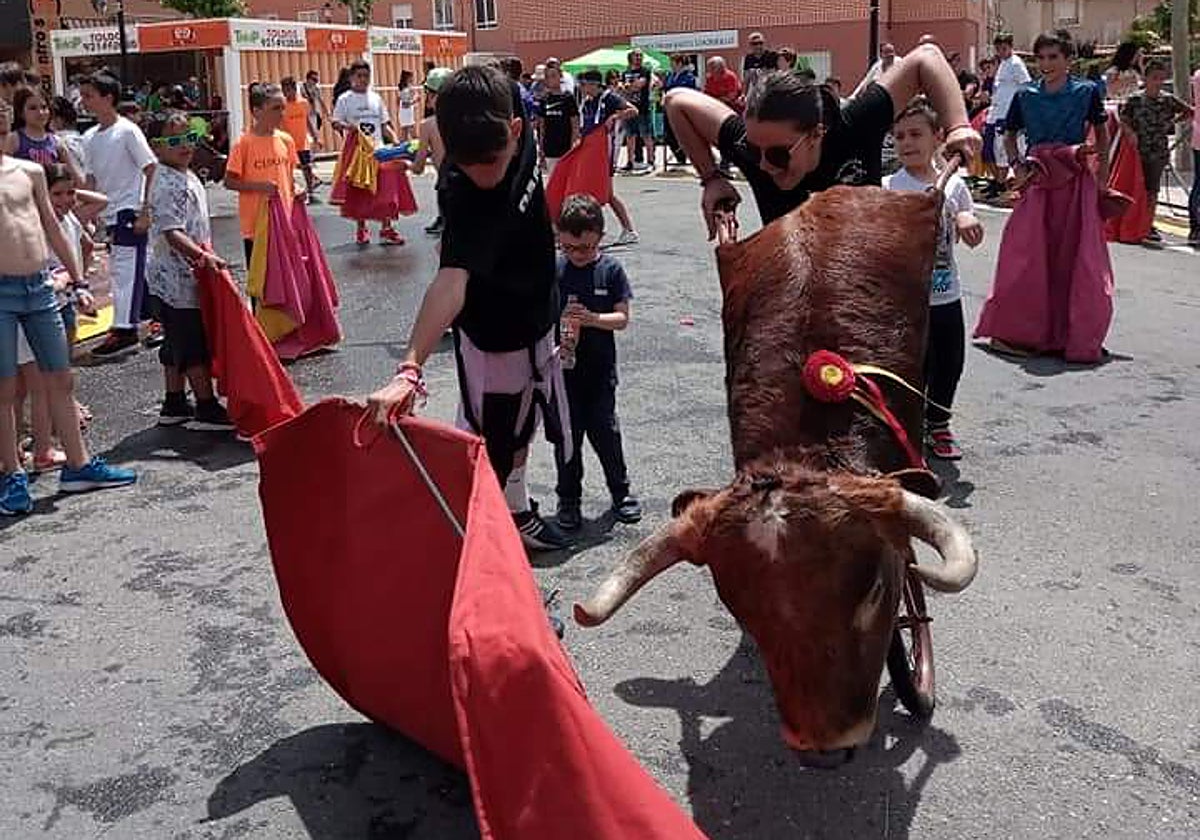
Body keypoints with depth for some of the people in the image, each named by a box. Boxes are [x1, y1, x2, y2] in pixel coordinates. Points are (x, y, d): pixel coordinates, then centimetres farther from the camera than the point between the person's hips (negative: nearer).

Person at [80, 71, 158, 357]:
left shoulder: (127, 131, -10)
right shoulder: (89, 138, 10)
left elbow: (151, 169, -11)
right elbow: (91, 180, 16)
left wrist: (145, 211, -15)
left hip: (130, 211, -8)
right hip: (109, 213, 8)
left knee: (124, 270, -9)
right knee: (125, 269, 11)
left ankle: (123, 329, -8)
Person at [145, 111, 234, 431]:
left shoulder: (188, 177, 14)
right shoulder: (168, 185, -18)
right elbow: (172, 233, -27)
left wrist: (205, 251, 14)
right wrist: (203, 256, -34)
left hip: (180, 275, 10)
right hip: (178, 276, -10)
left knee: (177, 343, 16)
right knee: (196, 344, -4)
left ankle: (174, 405, 25)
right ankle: (207, 408, 2)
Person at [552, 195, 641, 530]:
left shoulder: (610, 270, -3)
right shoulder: (554, 270, -1)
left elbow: (622, 318, -5)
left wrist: (591, 319, -22)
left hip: (600, 367, -1)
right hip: (563, 367, 1)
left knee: (604, 430, 4)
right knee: (567, 433, 7)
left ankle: (620, 491, 23)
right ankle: (568, 499, 21)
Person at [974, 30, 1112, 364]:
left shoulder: (1087, 91, 0)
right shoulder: (1026, 96, 4)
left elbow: (1101, 133, 9)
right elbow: (1010, 136, 16)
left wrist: (1102, 178, 3)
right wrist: (1017, 166, 0)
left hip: (1076, 180, -1)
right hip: (1038, 179, 1)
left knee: (1075, 257, 1)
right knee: (1027, 256, -1)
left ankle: (1077, 334, 12)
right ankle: (1022, 331, 8)